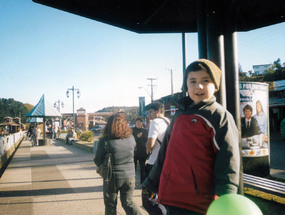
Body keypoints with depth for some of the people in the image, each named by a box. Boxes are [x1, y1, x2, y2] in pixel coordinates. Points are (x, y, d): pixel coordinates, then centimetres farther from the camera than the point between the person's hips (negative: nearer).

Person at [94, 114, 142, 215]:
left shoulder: (105, 141, -15)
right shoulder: (131, 138, -4)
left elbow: (97, 161, -7)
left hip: (112, 177, -3)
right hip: (130, 176, 3)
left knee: (110, 205, 15)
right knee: (128, 202, 17)